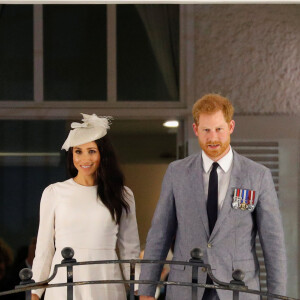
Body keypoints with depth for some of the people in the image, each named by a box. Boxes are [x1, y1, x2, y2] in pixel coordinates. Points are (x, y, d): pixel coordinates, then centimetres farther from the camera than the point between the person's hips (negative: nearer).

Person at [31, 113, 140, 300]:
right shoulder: (54, 193, 6)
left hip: (106, 285, 0)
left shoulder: (122, 195, 8)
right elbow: (44, 248, 9)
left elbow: (130, 249, 12)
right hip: (63, 284, 0)